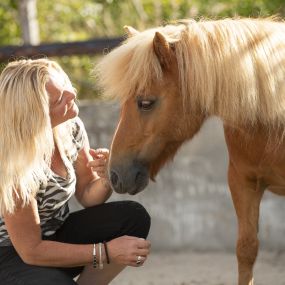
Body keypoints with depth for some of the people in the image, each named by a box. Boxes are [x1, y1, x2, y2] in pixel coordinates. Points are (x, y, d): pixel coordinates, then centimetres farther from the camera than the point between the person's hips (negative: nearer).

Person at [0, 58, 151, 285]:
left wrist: (106, 178, -18)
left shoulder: (72, 128, -8)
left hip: (55, 234, 7)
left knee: (134, 217, -12)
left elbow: (87, 196, 6)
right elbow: (31, 251, -23)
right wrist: (107, 251, -25)